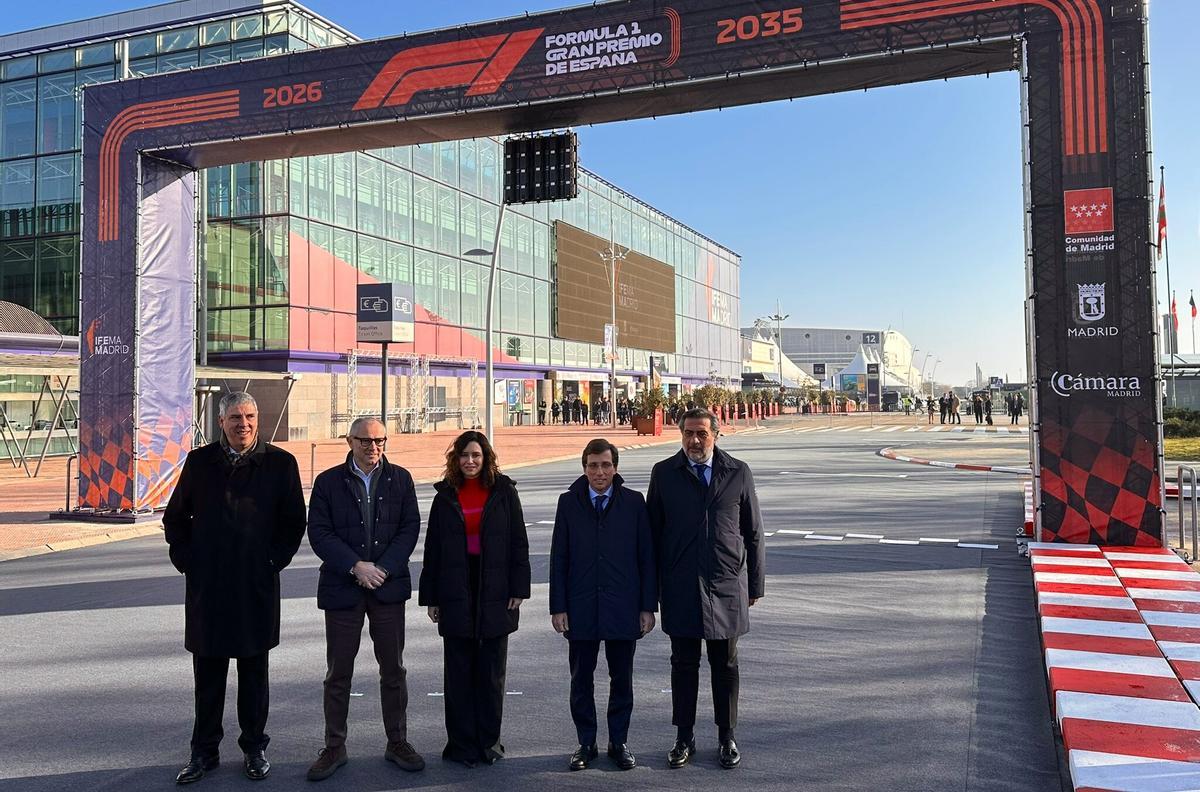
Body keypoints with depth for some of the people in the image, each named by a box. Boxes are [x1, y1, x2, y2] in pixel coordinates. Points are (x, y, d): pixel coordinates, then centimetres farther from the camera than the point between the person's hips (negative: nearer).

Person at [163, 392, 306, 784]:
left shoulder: (280, 463, -1)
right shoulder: (199, 461, 5)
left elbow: (294, 521, 3)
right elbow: (174, 517, 13)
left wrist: (274, 561, -3)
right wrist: (185, 559, 4)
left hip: (257, 585, -1)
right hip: (206, 584, 2)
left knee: (254, 671, 9)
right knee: (207, 672, 10)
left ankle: (254, 748, 23)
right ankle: (204, 751, 24)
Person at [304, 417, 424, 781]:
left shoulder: (400, 479, 4)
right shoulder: (328, 482, 0)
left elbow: (410, 527, 0)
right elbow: (318, 533, -6)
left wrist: (384, 568, -11)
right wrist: (356, 567, -16)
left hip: (389, 586, 1)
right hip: (342, 588, -1)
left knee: (393, 669, 9)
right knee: (338, 672, 6)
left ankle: (397, 742, 21)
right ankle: (334, 748, 19)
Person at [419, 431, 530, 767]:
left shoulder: (504, 492, 2)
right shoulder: (445, 496, 6)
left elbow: (518, 542, 0)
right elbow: (432, 548, 7)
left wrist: (519, 588, -6)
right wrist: (430, 597, 3)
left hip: (495, 594, -1)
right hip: (456, 594, 1)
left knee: (492, 670, 7)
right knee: (458, 671, 6)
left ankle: (489, 741, 20)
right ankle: (461, 743, 16)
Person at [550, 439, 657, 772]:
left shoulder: (634, 502, 0)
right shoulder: (569, 502, 1)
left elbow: (646, 556, 1)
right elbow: (559, 559, 2)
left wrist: (648, 606, -3)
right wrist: (558, 607, -3)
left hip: (623, 606, 0)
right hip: (580, 607, 1)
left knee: (621, 678, 10)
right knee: (581, 679, 9)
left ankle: (619, 742, 25)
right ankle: (586, 743, 24)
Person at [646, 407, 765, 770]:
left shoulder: (738, 473, 1)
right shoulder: (664, 473, 1)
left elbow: (753, 532, 5)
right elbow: (653, 532, 4)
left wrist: (755, 584, 5)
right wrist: (652, 586, 3)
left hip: (727, 585, 0)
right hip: (680, 587, 0)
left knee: (725, 665, 10)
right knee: (684, 664, 9)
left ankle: (727, 737, 25)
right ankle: (684, 738, 22)